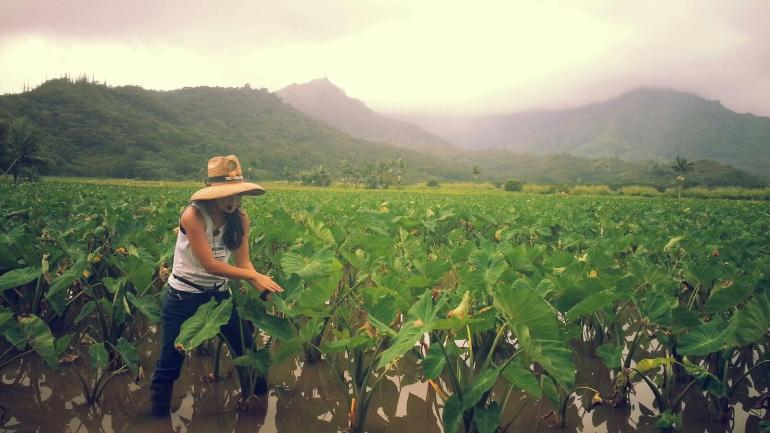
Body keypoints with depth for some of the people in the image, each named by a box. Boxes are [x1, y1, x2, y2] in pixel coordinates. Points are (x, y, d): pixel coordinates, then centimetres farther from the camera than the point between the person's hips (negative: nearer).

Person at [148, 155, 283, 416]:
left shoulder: (240, 219, -6)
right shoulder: (193, 216, -25)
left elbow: (243, 262, -6)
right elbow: (210, 265, -26)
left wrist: (264, 290, -23)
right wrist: (255, 276, -27)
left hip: (219, 293, 5)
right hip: (184, 297, -5)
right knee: (169, 363, 3)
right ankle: (158, 415, 26)